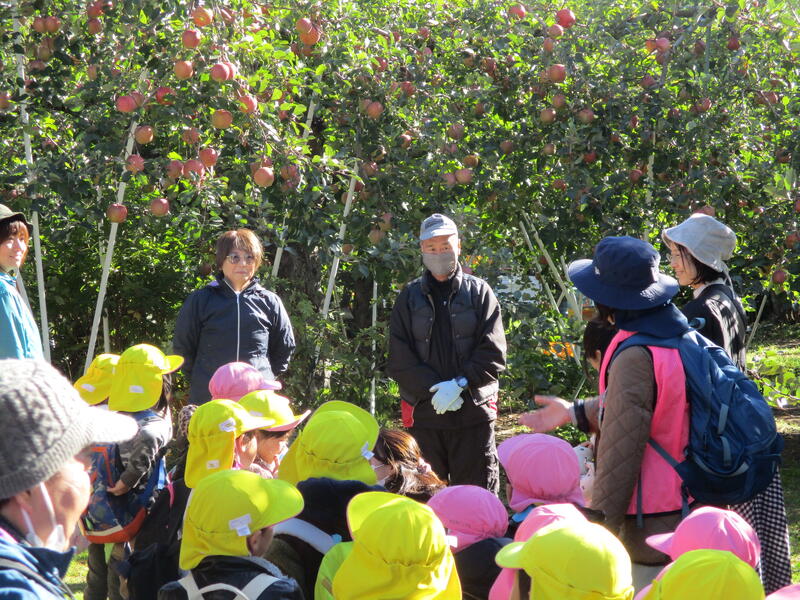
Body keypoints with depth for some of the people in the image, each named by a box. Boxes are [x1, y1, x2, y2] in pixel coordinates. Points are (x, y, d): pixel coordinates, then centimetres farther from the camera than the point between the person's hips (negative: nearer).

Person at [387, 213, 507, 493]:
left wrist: (460, 384, -14)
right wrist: (434, 388, -10)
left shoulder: (479, 292, 7)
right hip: (424, 411, 1)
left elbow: (493, 354, -1)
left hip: (474, 410, -1)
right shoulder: (409, 297, 10)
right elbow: (399, 360, 3)